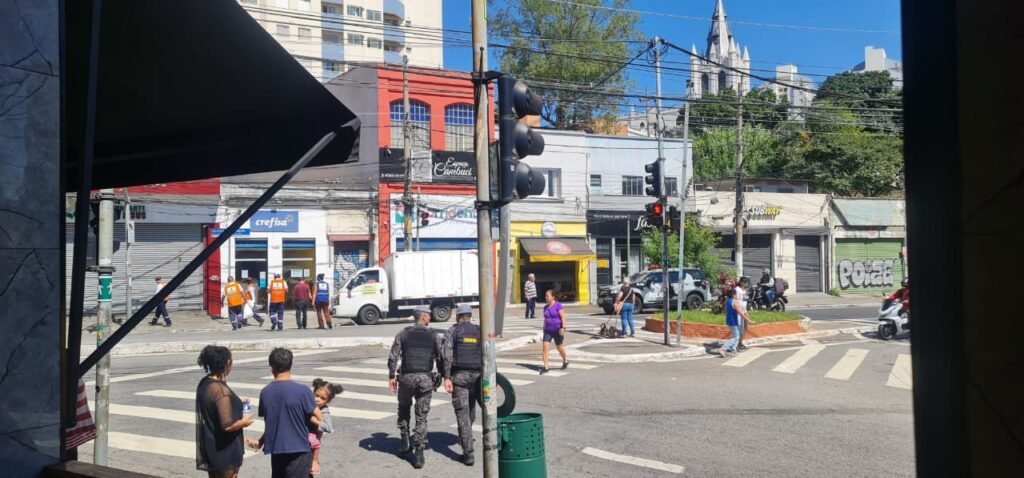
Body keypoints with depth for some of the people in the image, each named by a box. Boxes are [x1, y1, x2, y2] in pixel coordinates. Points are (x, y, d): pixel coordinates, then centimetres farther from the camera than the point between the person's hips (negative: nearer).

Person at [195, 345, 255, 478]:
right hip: (224, 451, -9)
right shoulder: (221, 390, -25)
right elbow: (227, 425, -28)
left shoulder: (204, 384, 3)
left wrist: (236, 404, 16)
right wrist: (243, 422, -10)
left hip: (210, 448, 9)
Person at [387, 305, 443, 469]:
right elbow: (440, 359, 5)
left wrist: (391, 377, 1)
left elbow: (393, 357, -3)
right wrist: (444, 377, 16)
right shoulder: (432, 336, 5)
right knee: (422, 416, 5)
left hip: (407, 377, 0)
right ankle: (418, 453, -2)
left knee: (403, 409, 25)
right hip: (425, 379, 0)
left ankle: (405, 442, 23)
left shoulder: (403, 334, 5)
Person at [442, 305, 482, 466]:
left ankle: (468, 454, -5)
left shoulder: (452, 331, 3)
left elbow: (446, 355, -8)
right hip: (477, 375, 3)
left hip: (459, 375, -2)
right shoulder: (480, 331, 10)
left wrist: (446, 378, -11)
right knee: (471, 410, 22)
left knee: (462, 414, -1)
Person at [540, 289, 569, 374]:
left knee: (559, 347, 11)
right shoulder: (545, 307, 9)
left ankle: (565, 361, 38)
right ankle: (545, 367, -9)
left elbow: (563, 317, -14)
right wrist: (544, 329, 16)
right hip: (548, 330, 5)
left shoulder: (558, 305, -9)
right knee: (545, 347, -10)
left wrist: (563, 328, -22)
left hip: (557, 330, -5)